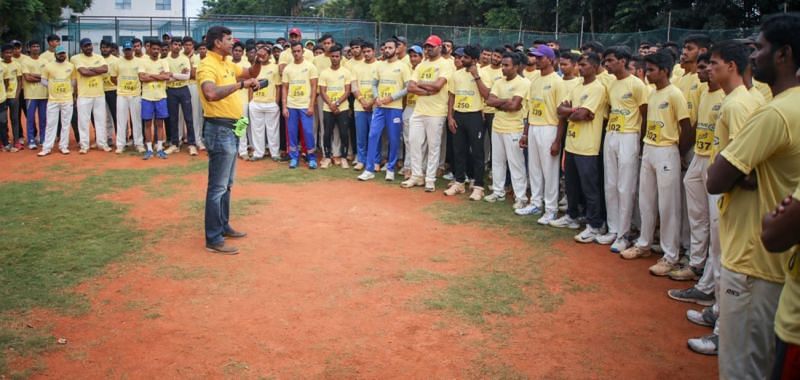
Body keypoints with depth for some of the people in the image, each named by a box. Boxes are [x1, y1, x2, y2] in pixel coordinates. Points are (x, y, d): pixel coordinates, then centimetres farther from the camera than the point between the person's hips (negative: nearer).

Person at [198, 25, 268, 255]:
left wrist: (259, 63, 7)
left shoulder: (227, 64, 12)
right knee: (218, 186, -5)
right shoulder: (207, 66, -17)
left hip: (231, 128, 10)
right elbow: (211, 93, -36)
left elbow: (250, 74, 28)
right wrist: (241, 84, -31)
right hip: (219, 129, -10)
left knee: (227, 184, 19)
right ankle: (214, 239, 1)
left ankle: (223, 226, 31)